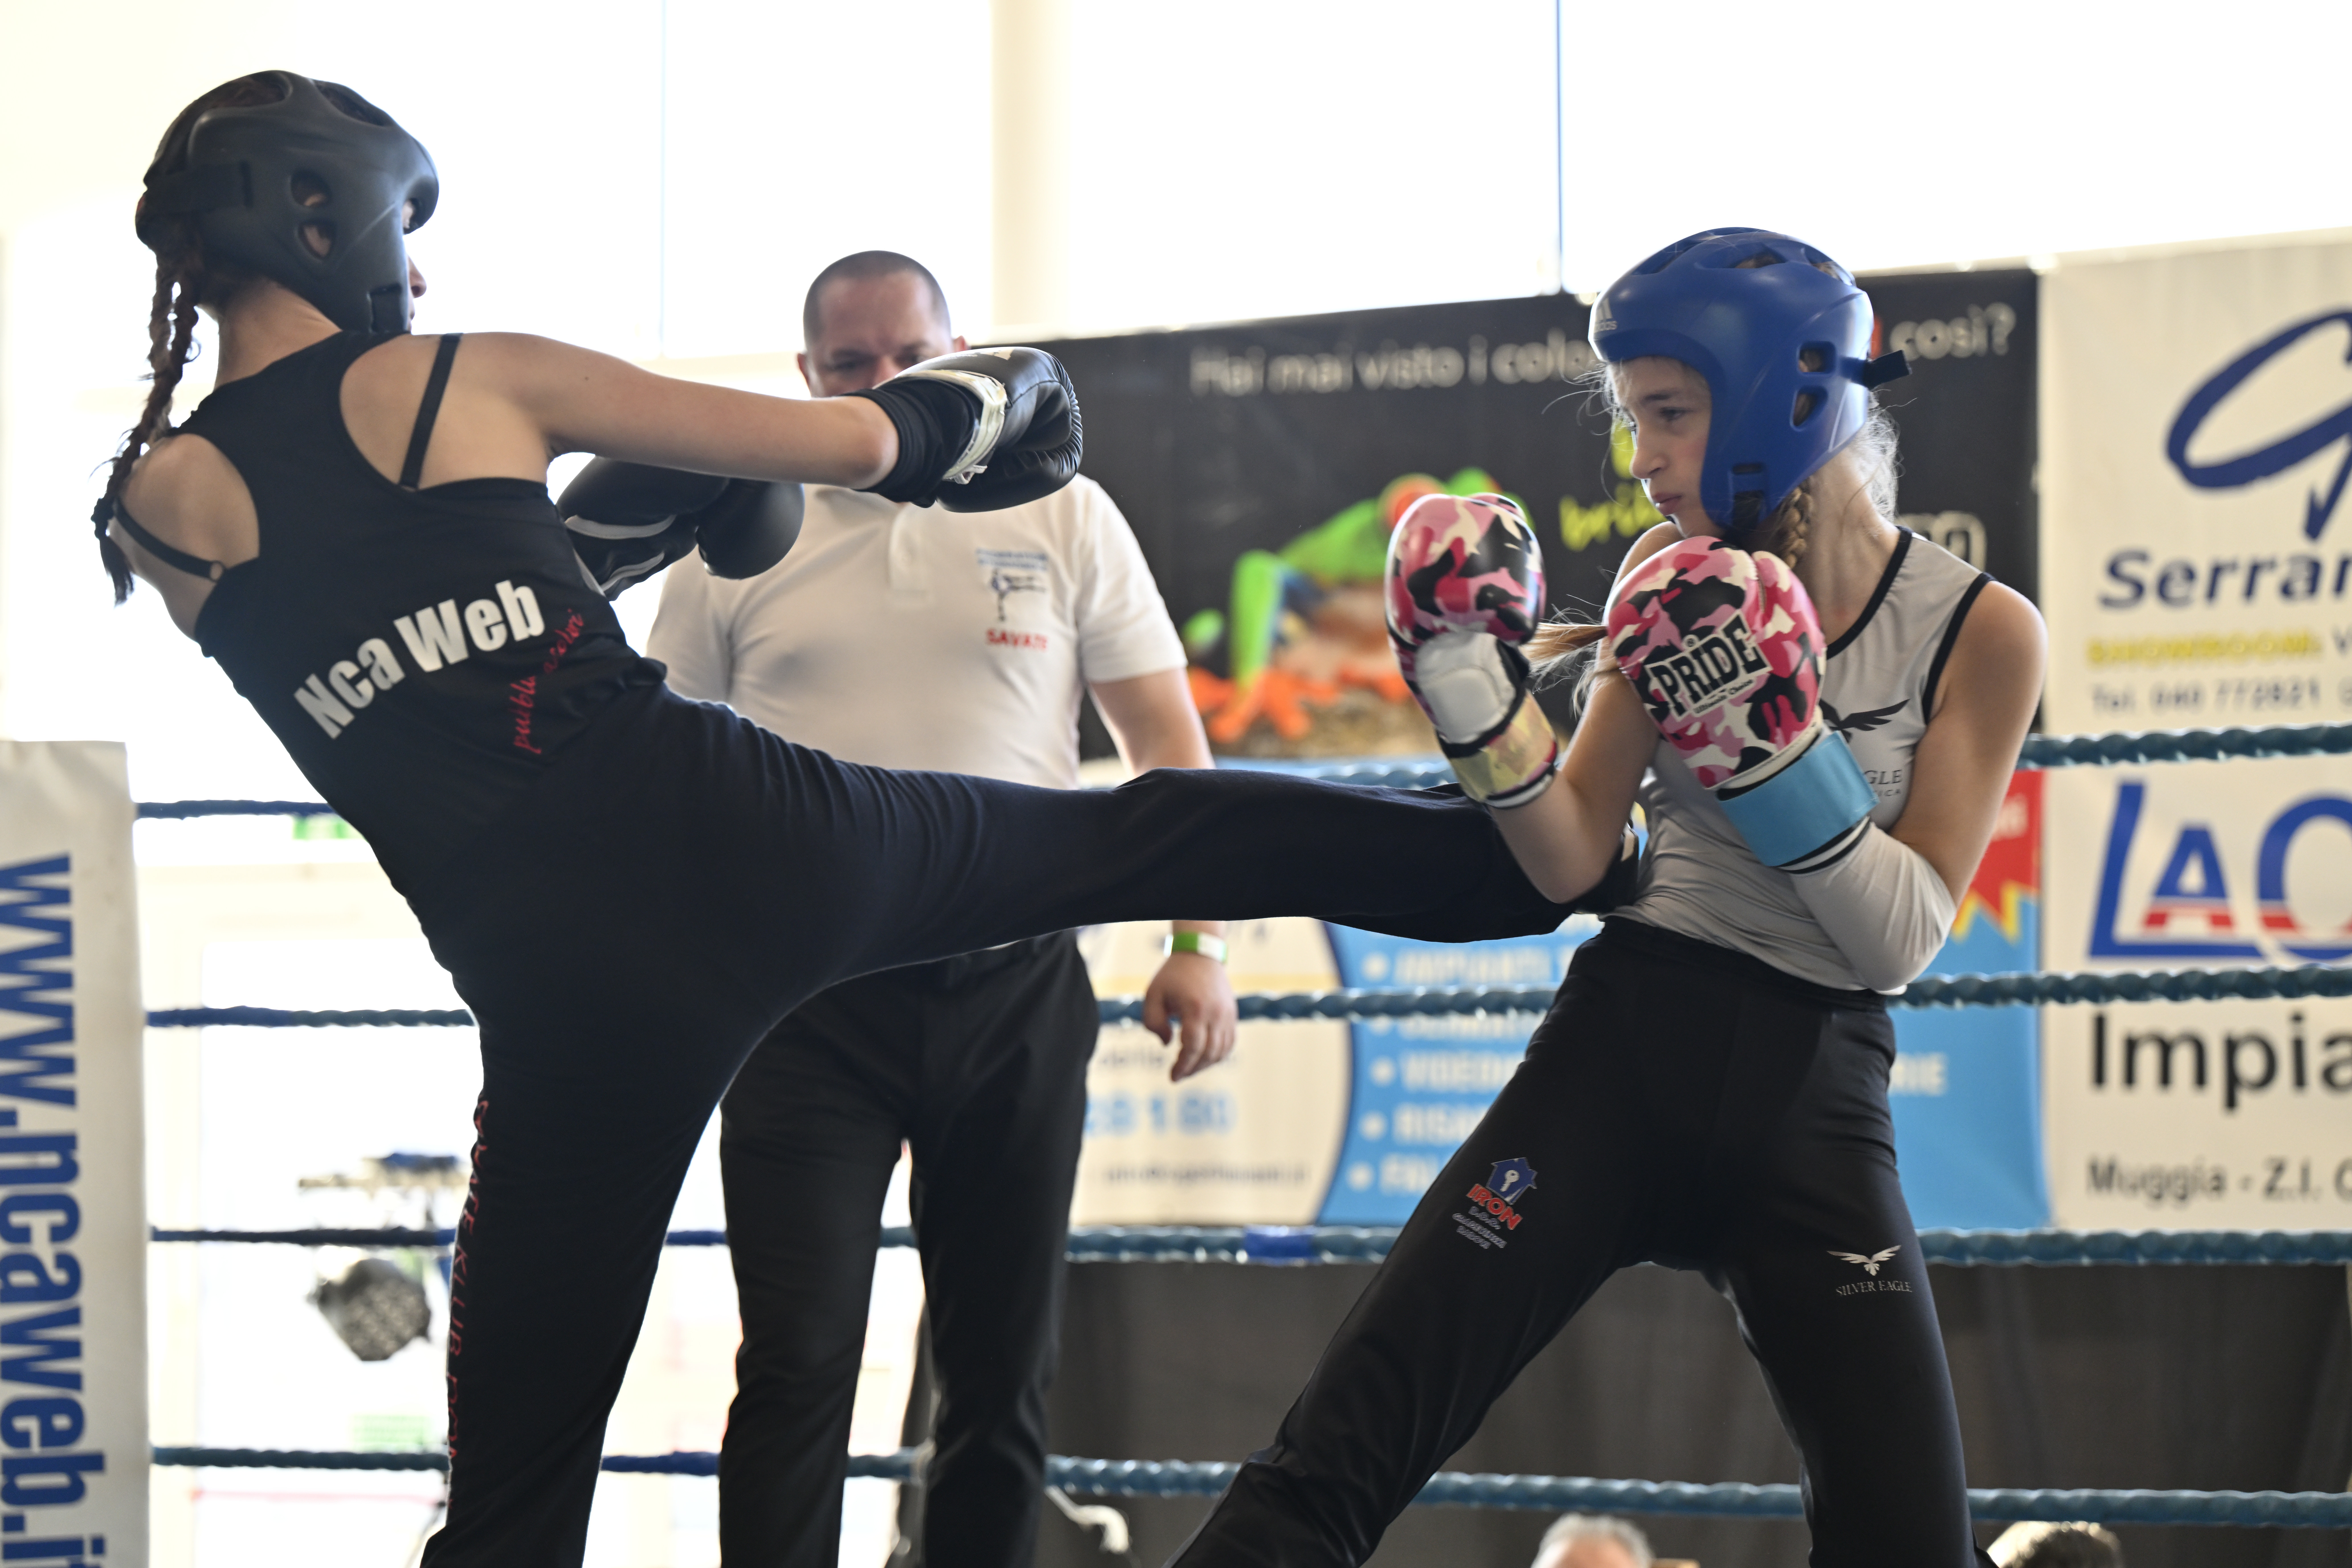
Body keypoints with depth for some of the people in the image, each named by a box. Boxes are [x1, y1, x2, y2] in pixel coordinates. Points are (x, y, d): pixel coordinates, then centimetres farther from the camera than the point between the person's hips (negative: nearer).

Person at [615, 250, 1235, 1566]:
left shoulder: (1061, 517, 5)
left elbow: (1166, 737, 5)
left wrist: (1200, 944, -5)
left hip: (1015, 991, 1)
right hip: (809, 999, -1)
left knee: (1004, 1371, 8)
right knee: (798, 1368, -7)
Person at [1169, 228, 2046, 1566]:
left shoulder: (1979, 630, -4)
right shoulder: (1684, 585, 6)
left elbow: (1904, 939, -8)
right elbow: (1572, 858, 2)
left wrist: (1775, 748, -20)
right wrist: (1475, 688, -12)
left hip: (1812, 1098, -2)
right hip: (1624, 1049, 2)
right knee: (1340, 1456, -10)